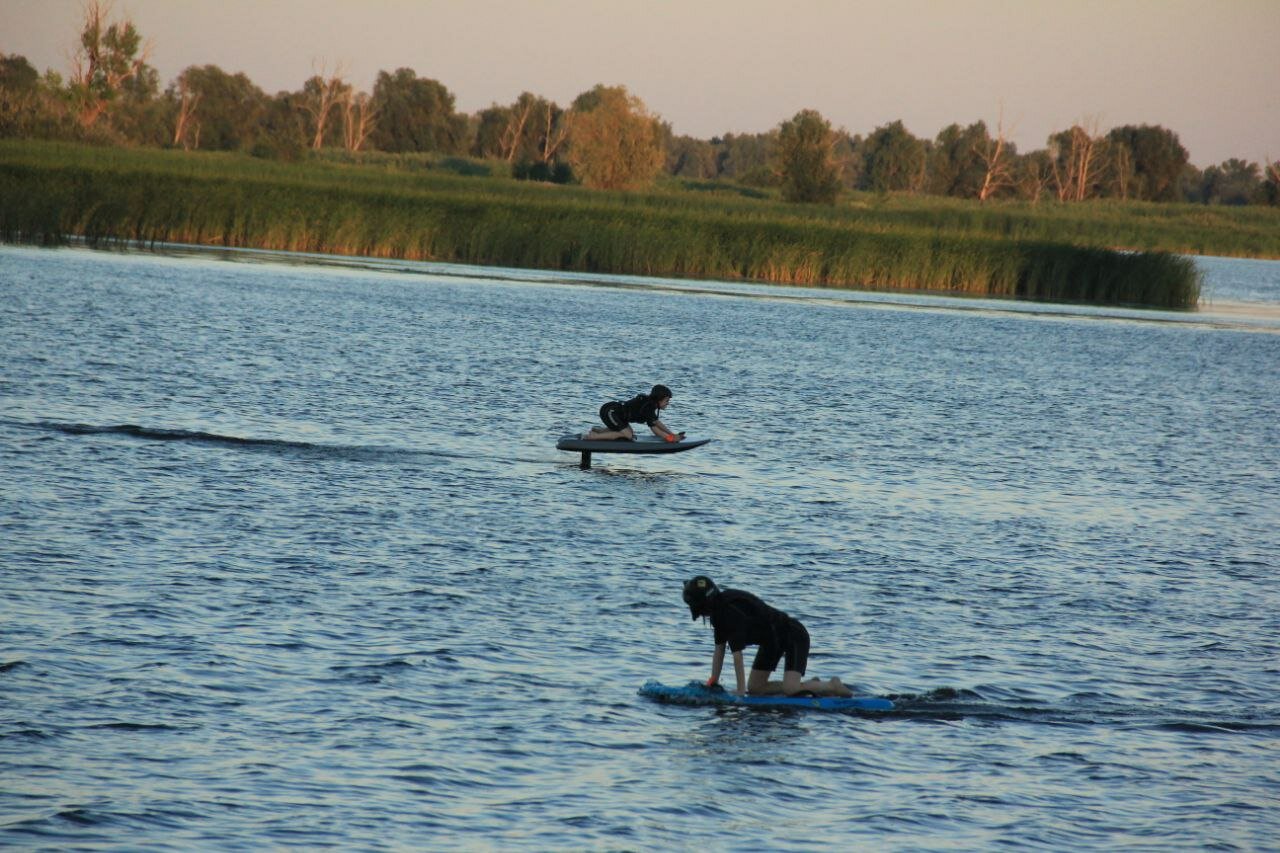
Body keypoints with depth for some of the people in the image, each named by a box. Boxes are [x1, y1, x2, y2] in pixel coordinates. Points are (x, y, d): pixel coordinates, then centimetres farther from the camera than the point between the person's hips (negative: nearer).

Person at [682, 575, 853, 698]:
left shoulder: (731, 610, -31)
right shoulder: (718, 609, -1)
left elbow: (737, 652, -32)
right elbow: (719, 648, 4)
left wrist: (741, 690, -30)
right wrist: (713, 682, 0)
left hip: (793, 635, -10)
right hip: (771, 640, 10)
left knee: (789, 688, -26)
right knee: (754, 688, 4)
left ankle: (833, 687, 0)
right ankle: (811, 685, 15)